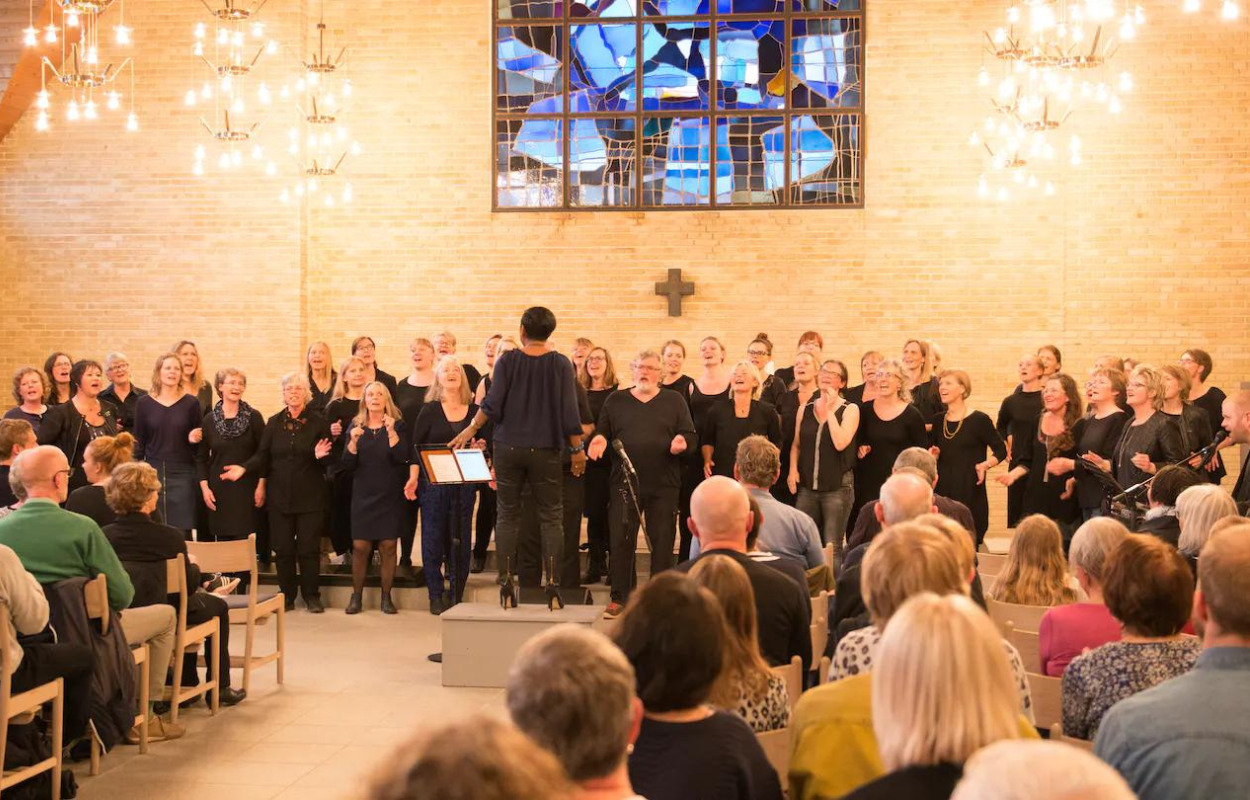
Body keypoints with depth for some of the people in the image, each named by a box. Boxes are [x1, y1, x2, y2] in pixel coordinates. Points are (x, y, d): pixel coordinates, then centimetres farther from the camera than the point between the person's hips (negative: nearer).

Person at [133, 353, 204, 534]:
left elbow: (201, 442, 10)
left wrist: (194, 439, -13)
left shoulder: (191, 403, 3)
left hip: (182, 474, -1)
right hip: (152, 472, 1)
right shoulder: (144, 403, 5)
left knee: (182, 530, -3)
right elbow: (139, 443, 9)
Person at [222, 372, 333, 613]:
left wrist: (320, 456, -22)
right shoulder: (274, 423, 7)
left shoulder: (318, 423, 0)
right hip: (279, 496, 2)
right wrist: (244, 468, -11)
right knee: (283, 548, 4)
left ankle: (312, 596, 10)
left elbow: (329, 462, 0)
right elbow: (263, 457, 4)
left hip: (310, 497, -2)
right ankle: (287, 596, 14)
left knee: (308, 548, -1)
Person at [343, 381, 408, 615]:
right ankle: (356, 596, 6)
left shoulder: (397, 425, 2)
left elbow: (402, 458, -11)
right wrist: (353, 441, -15)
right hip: (363, 495, 1)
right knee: (360, 546, -3)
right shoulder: (356, 426, 7)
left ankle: (386, 597, 7)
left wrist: (391, 431, -21)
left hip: (390, 495, -1)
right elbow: (348, 465, 1)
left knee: (388, 546, -1)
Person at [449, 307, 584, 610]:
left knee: (507, 516, 8)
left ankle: (507, 584, 5)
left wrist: (471, 429, 6)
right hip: (546, 450, -1)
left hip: (508, 448, 1)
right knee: (551, 518, 4)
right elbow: (569, 412, -6)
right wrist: (577, 450, 1)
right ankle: (553, 587, -4)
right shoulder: (561, 364, -3)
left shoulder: (507, 361, -1)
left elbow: (492, 405, -8)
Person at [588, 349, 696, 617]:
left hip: (664, 484, 0)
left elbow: (691, 436, 5)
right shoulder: (615, 400, 12)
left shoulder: (674, 401, 10)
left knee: (662, 541, 1)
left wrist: (683, 442, -17)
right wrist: (600, 441, -11)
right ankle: (619, 598, 8)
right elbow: (602, 433, 12)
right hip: (624, 482, 1)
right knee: (620, 540, -2)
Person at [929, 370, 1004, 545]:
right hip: (942, 492, 5)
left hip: (971, 493, -4)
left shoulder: (979, 419, -4)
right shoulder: (938, 421, 11)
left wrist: (985, 465, -16)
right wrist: (933, 456, 2)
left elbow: (1001, 450, 1)